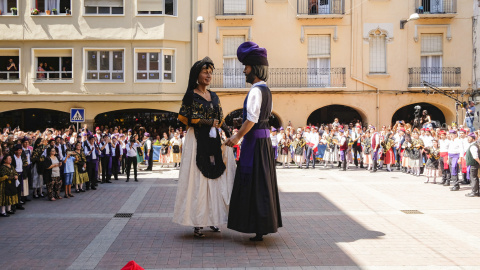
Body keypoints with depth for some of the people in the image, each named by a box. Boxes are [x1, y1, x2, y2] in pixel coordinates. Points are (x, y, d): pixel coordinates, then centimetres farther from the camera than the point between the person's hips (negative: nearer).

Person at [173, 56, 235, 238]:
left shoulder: (214, 96, 15)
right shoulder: (191, 95, -2)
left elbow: (220, 119, 17)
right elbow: (183, 117, -9)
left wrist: (228, 134, 1)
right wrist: (206, 122, -15)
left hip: (213, 140, 6)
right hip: (197, 140, -6)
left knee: (214, 178, 4)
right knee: (198, 180, -6)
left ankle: (212, 219, 12)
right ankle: (197, 224, -2)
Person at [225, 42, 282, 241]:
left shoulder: (256, 90, -16)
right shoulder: (266, 89, 13)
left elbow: (251, 119, -21)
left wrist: (237, 137, -13)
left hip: (254, 139, -10)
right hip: (264, 137, 10)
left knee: (253, 181, -4)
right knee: (262, 180, 14)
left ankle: (258, 228, 0)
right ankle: (263, 225, 22)